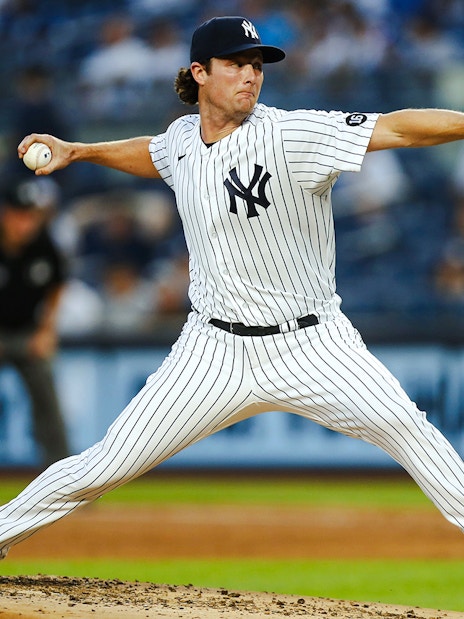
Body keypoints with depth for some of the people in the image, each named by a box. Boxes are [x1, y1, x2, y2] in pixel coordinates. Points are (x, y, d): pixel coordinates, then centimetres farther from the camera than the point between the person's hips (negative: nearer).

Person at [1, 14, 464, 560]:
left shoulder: (291, 135, -16)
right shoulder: (183, 138, 3)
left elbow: (398, 128, -28)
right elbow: (151, 154, 30)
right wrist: (76, 152, 22)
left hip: (311, 345, -3)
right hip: (216, 351, 4)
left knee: (401, 425, -27)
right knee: (108, 465, 1)